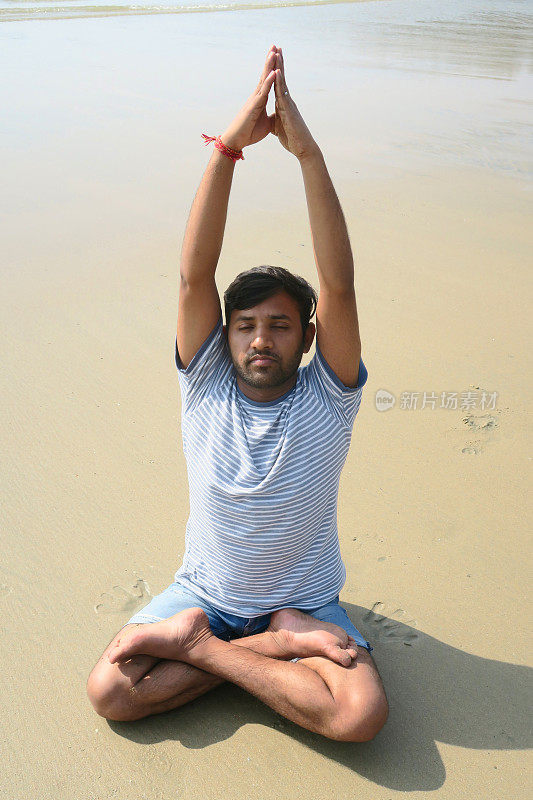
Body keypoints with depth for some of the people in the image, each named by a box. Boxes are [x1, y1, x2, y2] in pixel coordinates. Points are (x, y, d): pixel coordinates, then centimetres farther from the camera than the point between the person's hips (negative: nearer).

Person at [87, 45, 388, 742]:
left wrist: (307, 152, -34)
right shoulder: (206, 386, -10)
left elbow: (339, 284, -27)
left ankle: (194, 641, -8)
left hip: (308, 597, -1)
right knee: (109, 691, -18)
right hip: (206, 589, 1)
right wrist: (228, 146, -31)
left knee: (362, 714, -25)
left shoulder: (327, 397, -13)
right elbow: (194, 273, -22)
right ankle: (279, 642, -6)